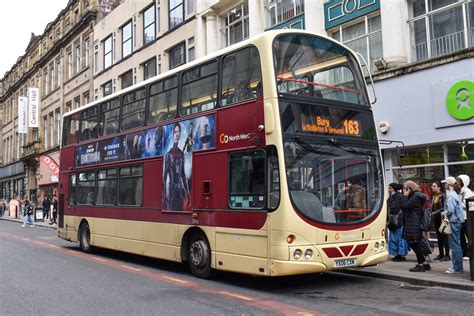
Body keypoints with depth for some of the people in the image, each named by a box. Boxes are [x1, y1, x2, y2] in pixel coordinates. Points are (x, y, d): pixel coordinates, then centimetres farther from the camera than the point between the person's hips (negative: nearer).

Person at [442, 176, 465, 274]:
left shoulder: (450, 195, -16)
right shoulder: (455, 194, 13)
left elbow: (450, 210, -24)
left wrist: (444, 213, -5)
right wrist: (446, 212, 11)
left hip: (454, 222, -10)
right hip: (458, 221, 10)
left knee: (454, 246, -4)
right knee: (457, 245, 15)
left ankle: (456, 268, 0)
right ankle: (458, 266, 22)